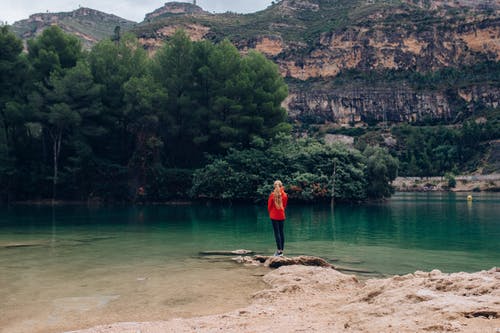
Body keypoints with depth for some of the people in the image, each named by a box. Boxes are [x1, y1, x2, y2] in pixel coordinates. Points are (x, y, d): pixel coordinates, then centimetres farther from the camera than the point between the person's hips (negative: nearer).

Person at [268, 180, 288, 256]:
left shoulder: (272, 195, -12)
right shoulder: (284, 195, -3)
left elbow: (269, 205, -2)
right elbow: (285, 205, 10)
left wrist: (270, 212, 16)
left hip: (274, 216, -3)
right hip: (282, 215, 3)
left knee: (277, 232, -3)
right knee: (281, 232, 10)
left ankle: (279, 250, -8)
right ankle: (281, 250, 12)